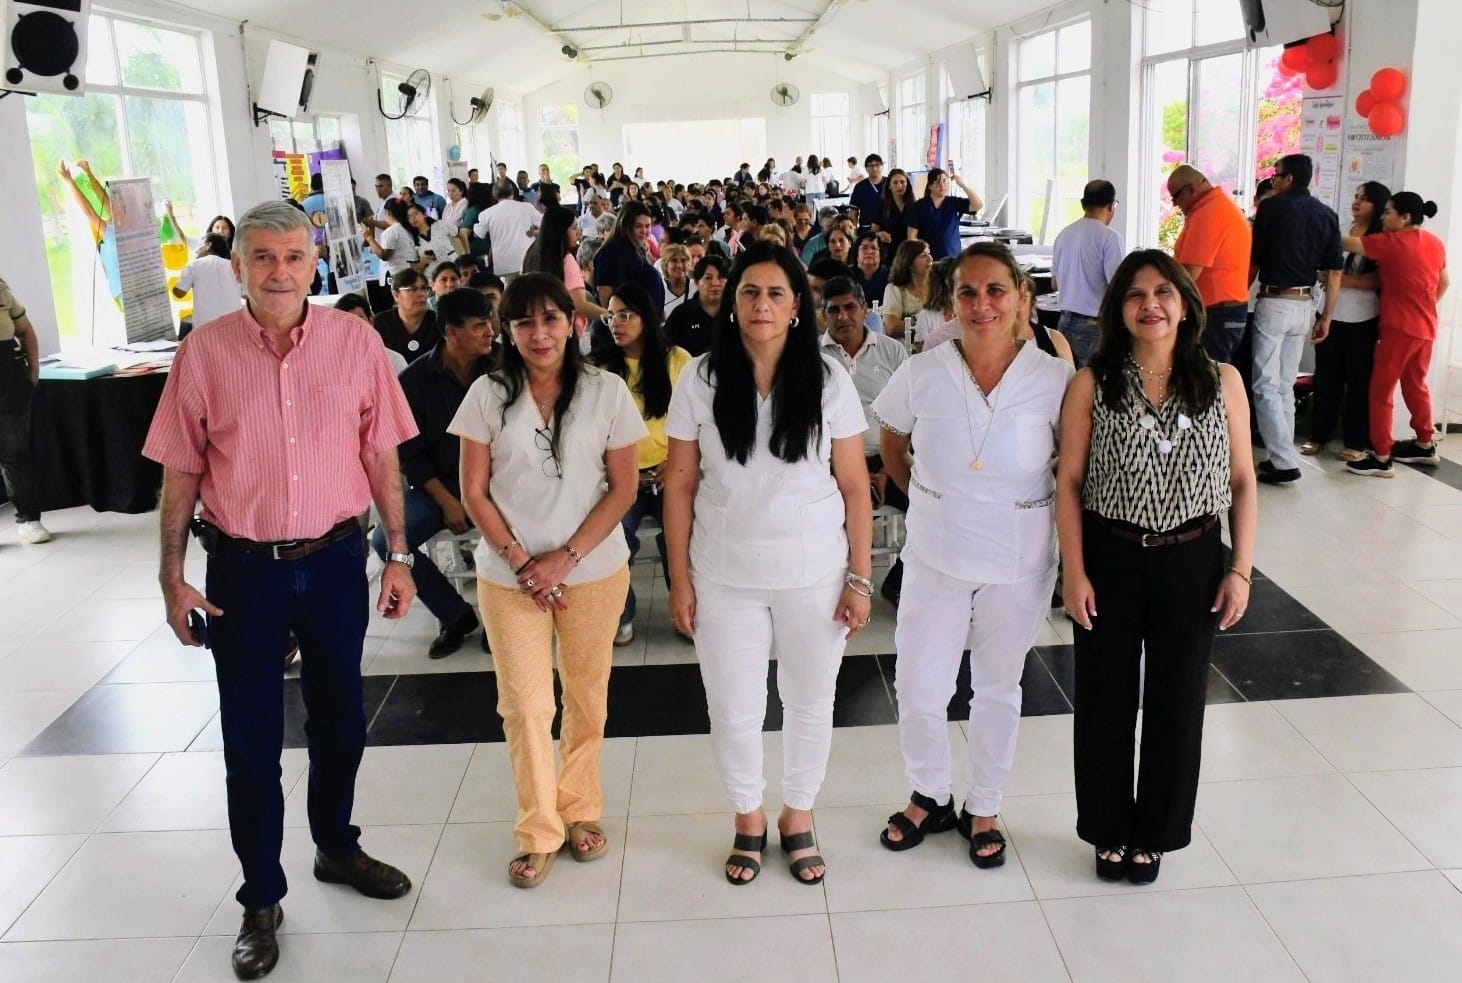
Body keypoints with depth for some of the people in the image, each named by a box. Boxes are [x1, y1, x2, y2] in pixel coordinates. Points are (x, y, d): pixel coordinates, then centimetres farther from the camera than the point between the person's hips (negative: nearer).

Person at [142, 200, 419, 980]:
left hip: (335, 561, 1)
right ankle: (261, 900, 26)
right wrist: (172, 576, -3)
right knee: (250, 741, 8)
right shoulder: (204, 353, -7)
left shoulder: (355, 341, -5)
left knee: (340, 719, 18)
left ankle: (336, 848, 42)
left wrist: (397, 555, 1)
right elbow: (181, 472, -1)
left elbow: (380, 454, 1)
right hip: (242, 570, -1)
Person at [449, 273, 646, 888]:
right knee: (524, 704, 3)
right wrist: (521, 561, -11)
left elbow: (623, 490, -3)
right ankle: (538, 832, 19)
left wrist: (566, 557, -12)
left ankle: (581, 809, 32)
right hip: (508, 575, 0)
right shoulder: (489, 394, -2)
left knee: (587, 698, 11)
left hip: (593, 570, 0)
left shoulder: (606, 392, -3)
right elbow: (474, 492, -1)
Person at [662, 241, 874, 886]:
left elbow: (855, 488, -2)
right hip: (725, 575, 0)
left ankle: (798, 815, 39)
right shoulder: (702, 380, -5)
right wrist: (679, 580, -2)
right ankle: (748, 819, 36)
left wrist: (860, 578, -4)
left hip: (814, 574, 0)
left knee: (810, 703, 14)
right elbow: (679, 485, -1)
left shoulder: (829, 382, -6)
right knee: (733, 711, 10)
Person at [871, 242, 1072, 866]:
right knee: (918, 689, 6)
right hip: (936, 557, 1)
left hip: (1019, 562, 0)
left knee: (998, 688, 16)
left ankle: (982, 809, 37)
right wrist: (924, 497, 6)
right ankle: (929, 797, 33)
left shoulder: (1054, 379, -12)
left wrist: (1077, 563, -2)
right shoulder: (921, 375, -10)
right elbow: (890, 445, 9)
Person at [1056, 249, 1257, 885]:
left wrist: (1241, 569, -2)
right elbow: (1069, 483, -4)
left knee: (1177, 700, 12)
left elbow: (1242, 482, 3)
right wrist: (1074, 572, -8)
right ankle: (1109, 831, 31)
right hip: (1111, 558, -1)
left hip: (1193, 560, 1)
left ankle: (1154, 833, 32)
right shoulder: (1092, 385, -5)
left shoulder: (1223, 381, -1)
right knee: (1106, 700, 10)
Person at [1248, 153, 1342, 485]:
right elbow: (1334, 272, 6)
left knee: (1266, 386, -3)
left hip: (1274, 303, -6)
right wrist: (1327, 317, 11)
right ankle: (1282, 455, 17)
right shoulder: (1327, 215, 8)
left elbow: (1253, 261, -3)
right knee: (1285, 385, 15)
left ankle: (1284, 462, -9)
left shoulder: (1271, 207, -6)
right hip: (1304, 306, 6)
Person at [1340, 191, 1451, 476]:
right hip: (1425, 328, 8)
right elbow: (1444, 283, 18)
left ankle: (1381, 458, -5)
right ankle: (1425, 446, 31)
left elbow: (1347, 242, -13)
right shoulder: (1435, 243, 8)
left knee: (1381, 390, -4)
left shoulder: (1392, 242, -14)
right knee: (1415, 385, 21)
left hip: (1398, 328, -8)